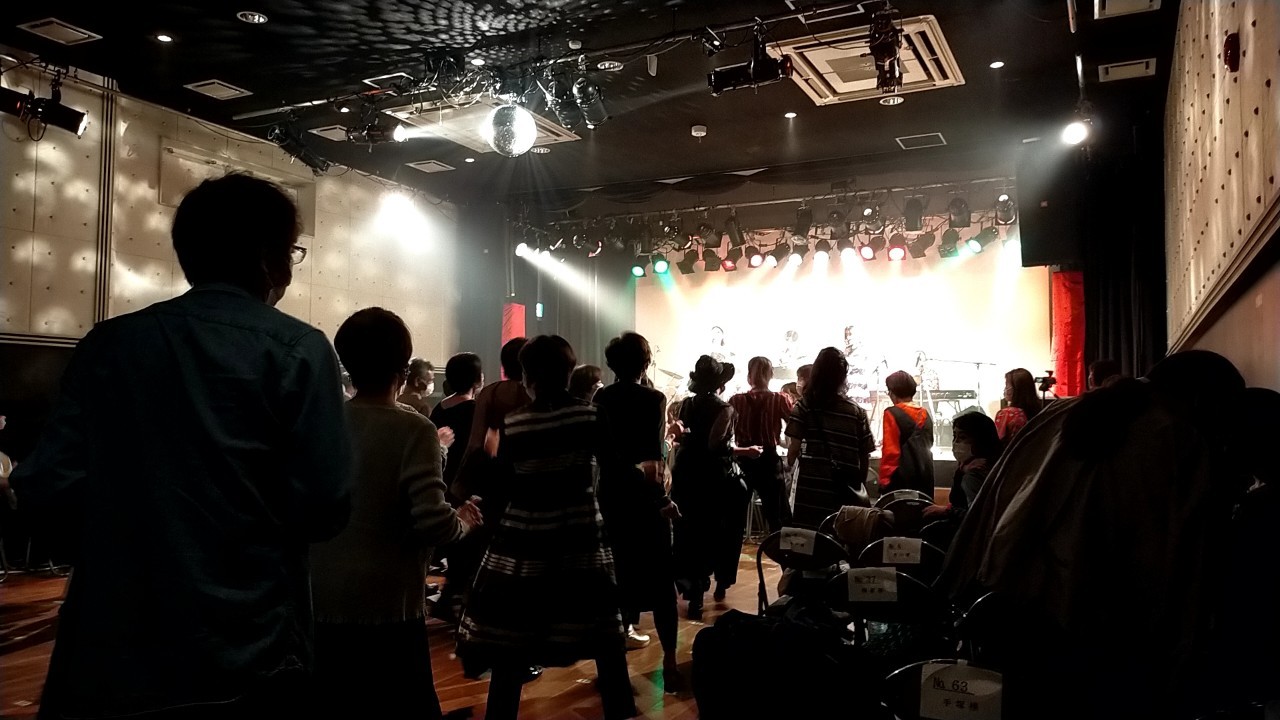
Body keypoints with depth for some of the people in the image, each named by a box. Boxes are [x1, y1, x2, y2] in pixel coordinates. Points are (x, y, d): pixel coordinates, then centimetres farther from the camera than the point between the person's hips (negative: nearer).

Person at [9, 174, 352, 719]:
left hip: (109, 651, 3)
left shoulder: (107, 343, 3)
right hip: (245, 656, -3)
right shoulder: (297, 350, -9)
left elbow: (45, 487, -1)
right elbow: (323, 508, -14)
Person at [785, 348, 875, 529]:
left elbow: (794, 448, -5)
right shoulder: (857, 412, 4)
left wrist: (790, 464, 15)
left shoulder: (805, 406, -1)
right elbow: (865, 457, 7)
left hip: (811, 490, -1)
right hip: (846, 491, 1)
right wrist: (861, 486, 19)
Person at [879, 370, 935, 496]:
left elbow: (890, 451, -14)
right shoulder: (925, 415, 12)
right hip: (925, 477, 7)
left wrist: (885, 480, -11)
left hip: (901, 477, -6)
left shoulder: (892, 414, -9)